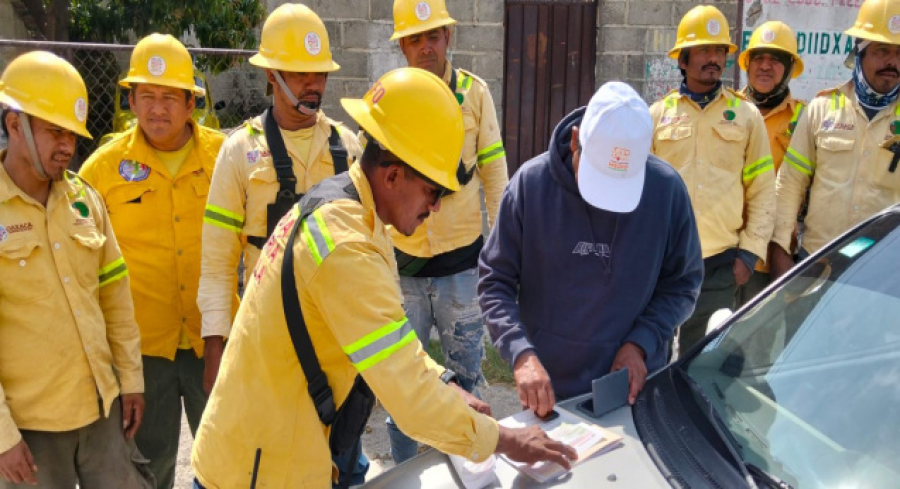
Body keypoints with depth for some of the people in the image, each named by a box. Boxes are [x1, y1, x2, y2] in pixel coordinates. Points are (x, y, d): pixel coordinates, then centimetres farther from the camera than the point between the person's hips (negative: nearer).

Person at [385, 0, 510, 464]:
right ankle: (403, 469, 30)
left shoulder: (475, 92, -3)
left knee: (466, 372, 11)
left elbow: (493, 171, 1)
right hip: (402, 260, 1)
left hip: (462, 256, -1)